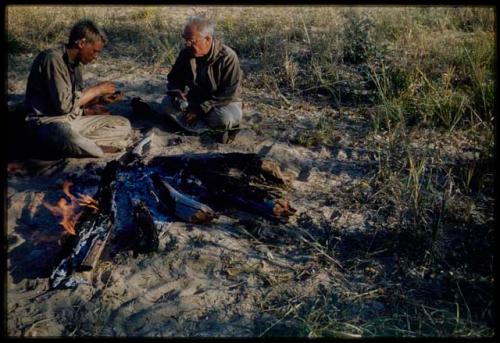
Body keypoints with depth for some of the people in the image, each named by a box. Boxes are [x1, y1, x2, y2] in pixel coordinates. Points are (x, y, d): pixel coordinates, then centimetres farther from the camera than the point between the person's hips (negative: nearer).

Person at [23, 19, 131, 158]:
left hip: (74, 119, 9)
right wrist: (97, 89, -11)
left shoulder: (75, 61, 10)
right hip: (47, 121, -9)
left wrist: (100, 99, 1)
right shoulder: (52, 58, -16)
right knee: (71, 139, -44)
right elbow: (64, 104, -21)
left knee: (124, 125, -3)